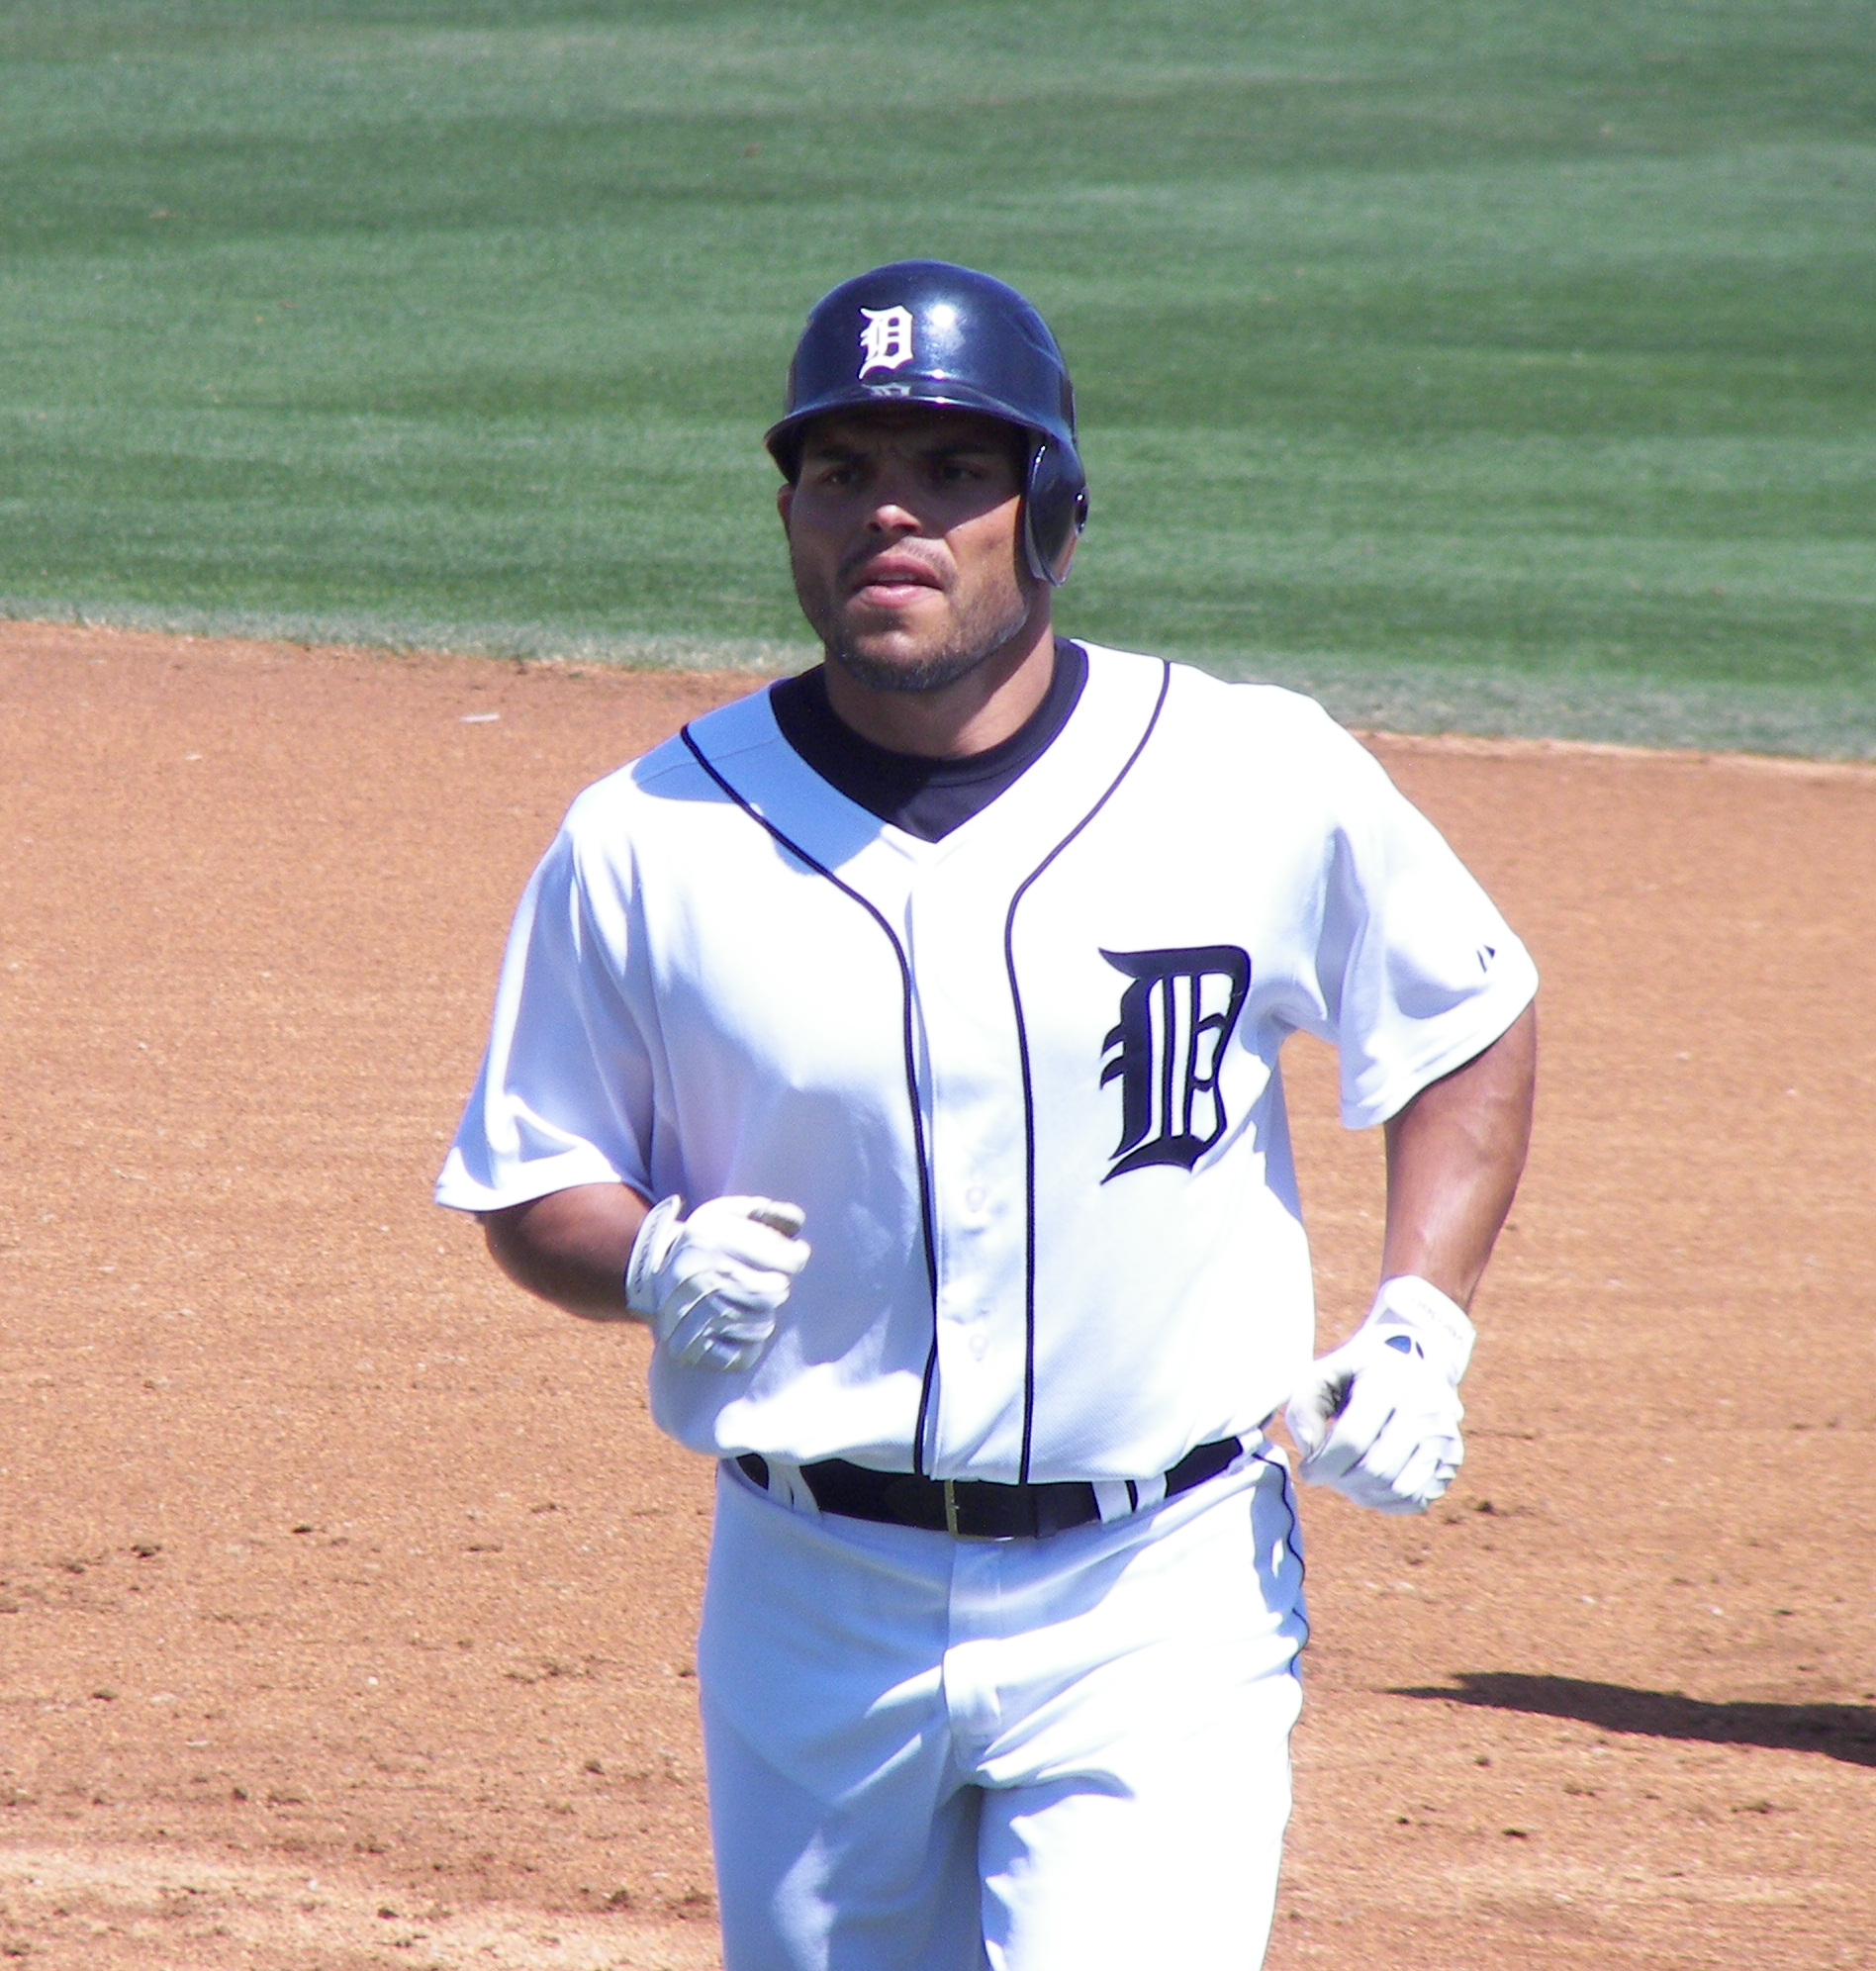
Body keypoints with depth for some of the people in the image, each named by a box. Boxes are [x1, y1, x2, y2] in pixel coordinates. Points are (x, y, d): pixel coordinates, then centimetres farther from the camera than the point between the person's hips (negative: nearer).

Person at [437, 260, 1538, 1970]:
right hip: (811, 1613, 2)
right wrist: (656, 1262, -16)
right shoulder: (646, 844, -3)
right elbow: (533, 1188, 7)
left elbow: (1472, 1026, 12)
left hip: (1160, 1598, -2)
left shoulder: (1262, 784, -4)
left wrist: (1419, 1329, -1)